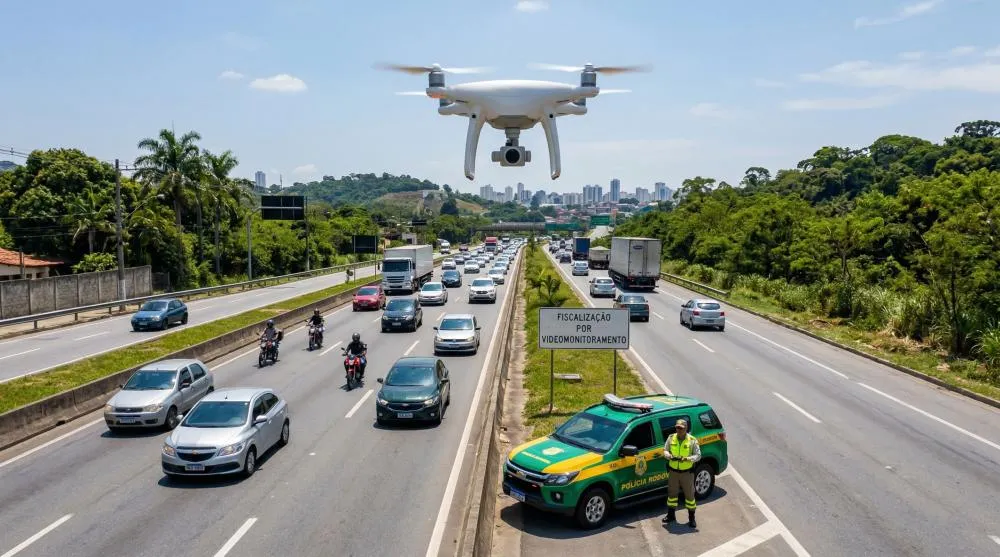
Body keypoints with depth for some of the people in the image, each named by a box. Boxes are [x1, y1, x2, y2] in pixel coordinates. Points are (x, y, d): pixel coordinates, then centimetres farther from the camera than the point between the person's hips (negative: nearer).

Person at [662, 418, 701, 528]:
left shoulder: (692, 440, -10)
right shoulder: (671, 438, -1)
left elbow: (698, 455, -9)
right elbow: (665, 450, 6)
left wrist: (688, 459, -26)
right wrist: (669, 456, -16)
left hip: (687, 472, -3)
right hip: (673, 471, 3)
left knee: (689, 495, 5)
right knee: (672, 493, 14)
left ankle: (691, 518, 18)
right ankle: (671, 515, 29)